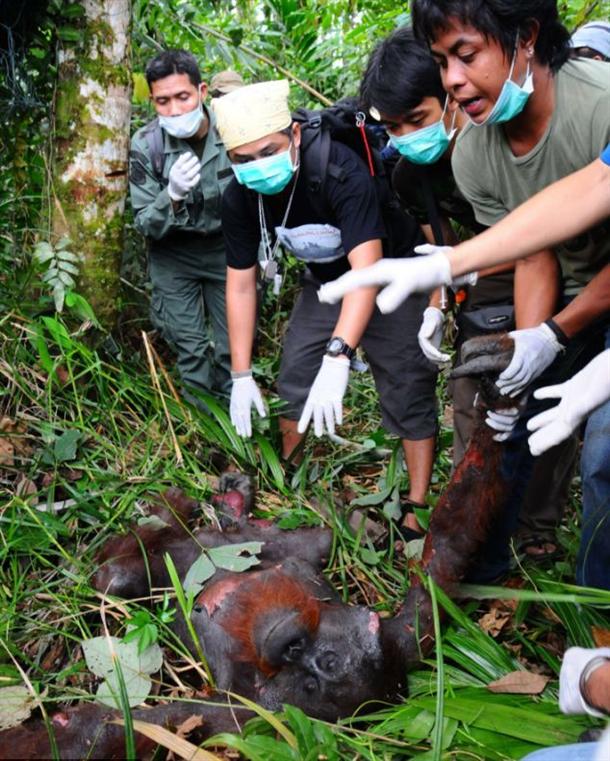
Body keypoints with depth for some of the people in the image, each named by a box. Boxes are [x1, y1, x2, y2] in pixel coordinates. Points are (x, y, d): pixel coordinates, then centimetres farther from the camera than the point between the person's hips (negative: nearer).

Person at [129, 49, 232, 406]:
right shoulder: (146, 145, -18)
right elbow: (146, 226, -15)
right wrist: (173, 195, -35)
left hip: (226, 248, 1)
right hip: (173, 255, -1)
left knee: (234, 346, 2)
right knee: (190, 348, -2)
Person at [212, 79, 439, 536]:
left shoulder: (341, 172, -36)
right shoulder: (240, 198, -17)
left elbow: (367, 269, -44)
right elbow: (241, 284, -9)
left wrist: (337, 358, -56)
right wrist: (242, 376, -10)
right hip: (327, 279, 6)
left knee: (408, 391, -9)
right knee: (295, 375, 9)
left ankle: (417, 507, 2)